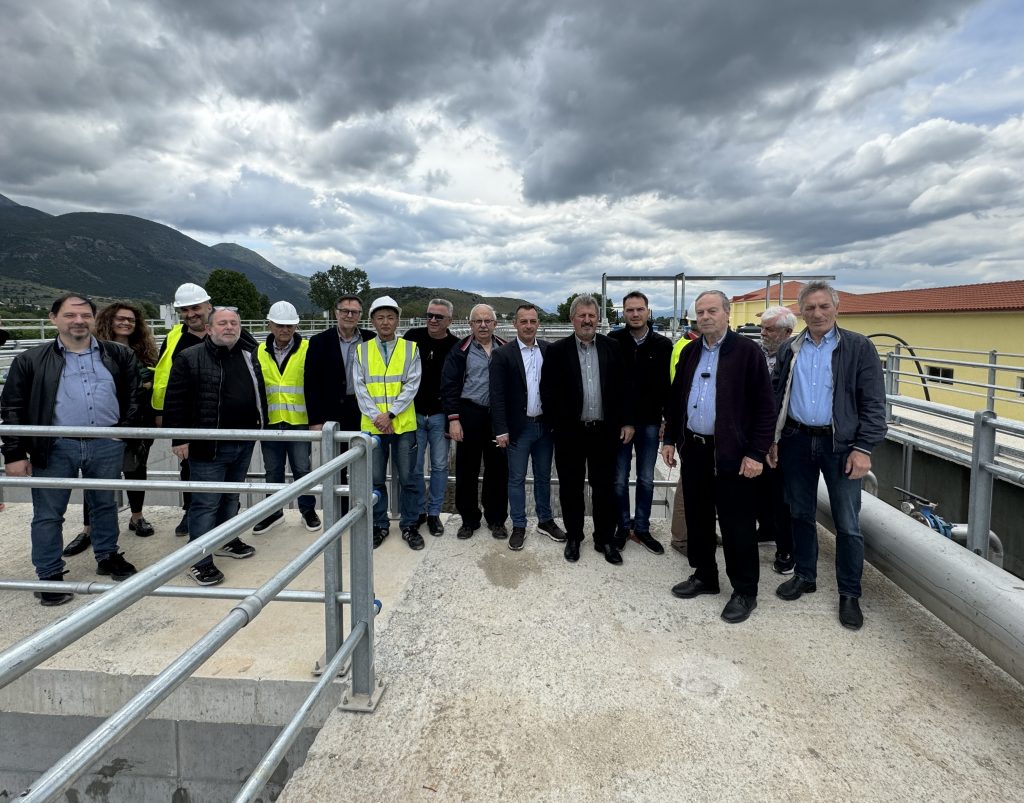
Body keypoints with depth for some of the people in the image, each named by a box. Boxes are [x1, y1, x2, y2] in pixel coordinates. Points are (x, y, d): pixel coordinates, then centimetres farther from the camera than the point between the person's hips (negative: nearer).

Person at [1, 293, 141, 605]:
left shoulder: (119, 355, 6)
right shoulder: (31, 361, 2)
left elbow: (134, 395, 14)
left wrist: (127, 429, 6)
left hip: (107, 445, 1)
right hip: (55, 447, -1)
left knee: (105, 505, 15)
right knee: (48, 513, 6)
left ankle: (107, 556, 33)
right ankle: (50, 575, 19)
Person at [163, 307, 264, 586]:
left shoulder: (249, 357, 10)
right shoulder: (190, 358, -9)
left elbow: (260, 394, 20)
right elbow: (175, 401, -10)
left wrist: (261, 425, 17)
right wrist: (179, 438, -13)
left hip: (244, 443, 6)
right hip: (208, 446, -6)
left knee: (231, 497, 20)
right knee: (206, 502, -2)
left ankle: (226, 540, 37)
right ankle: (200, 561, 8)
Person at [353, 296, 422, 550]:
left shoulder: (410, 349, 2)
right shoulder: (362, 350, 5)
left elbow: (412, 386, -6)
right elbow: (360, 388, 0)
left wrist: (390, 414, -14)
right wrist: (376, 417, -12)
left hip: (404, 424, -1)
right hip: (372, 425, 1)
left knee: (408, 479, 5)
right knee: (376, 479, 10)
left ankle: (409, 526, 19)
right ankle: (379, 526, 24)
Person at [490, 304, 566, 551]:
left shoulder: (549, 350, 3)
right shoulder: (503, 354, -6)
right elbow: (497, 395, -8)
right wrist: (501, 430, -12)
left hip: (544, 425, 3)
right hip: (518, 427, -3)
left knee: (543, 476, 16)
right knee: (517, 479, 7)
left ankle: (545, 520, 31)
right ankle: (518, 526, 20)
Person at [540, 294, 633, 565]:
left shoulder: (613, 347, 4)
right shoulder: (557, 350, -1)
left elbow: (624, 386, 5)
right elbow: (547, 391, -1)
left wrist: (627, 421, 1)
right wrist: (556, 424, -5)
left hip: (605, 431, 1)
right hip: (569, 432, -1)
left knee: (604, 487, 10)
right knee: (571, 487, 10)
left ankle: (605, 539, 25)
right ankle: (573, 537, 27)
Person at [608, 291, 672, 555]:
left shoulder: (662, 344, -1)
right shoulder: (613, 341, -4)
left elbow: (669, 385, 1)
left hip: (649, 422, 1)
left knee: (646, 479, 11)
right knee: (620, 479, 8)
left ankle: (641, 528, 25)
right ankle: (623, 526, 24)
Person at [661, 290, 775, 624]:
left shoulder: (747, 351, -7)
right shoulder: (689, 352, 10)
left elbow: (764, 406, -9)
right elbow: (675, 398, 16)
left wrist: (756, 453, -13)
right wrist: (670, 439, 12)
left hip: (731, 452, -5)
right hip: (693, 449, 6)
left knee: (736, 524, 3)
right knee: (697, 517, 15)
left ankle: (745, 590, 19)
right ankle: (704, 575, 32)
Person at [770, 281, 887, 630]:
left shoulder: (859, 348, -4)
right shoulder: (789, 350, 7)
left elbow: (873, 403, -6)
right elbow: (776, 397, 11)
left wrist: (863, 448, -13)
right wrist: (773, 439, 6)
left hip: (840, 444, -3)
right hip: (797, 442, 3)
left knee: (847, 523, 3)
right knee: (801, 514, 15)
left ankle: (849, 594, 19)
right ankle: (804, 575, 32)